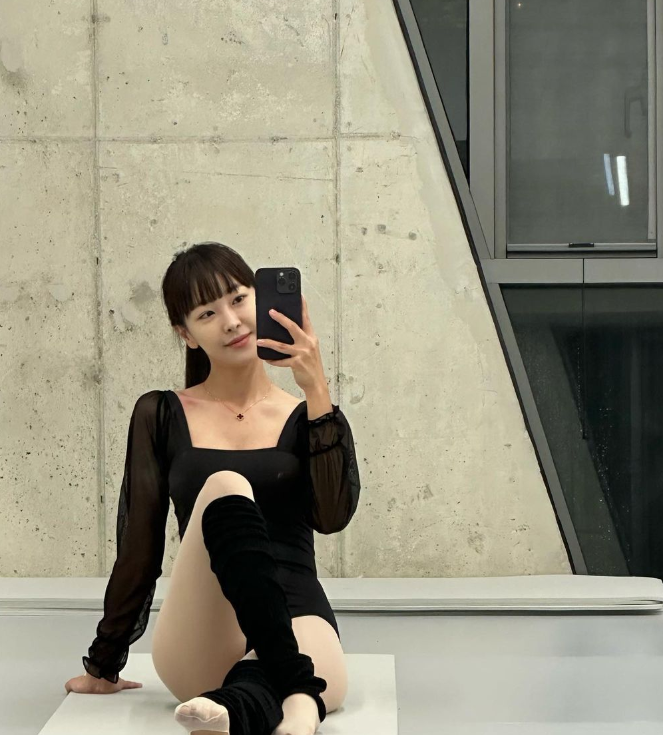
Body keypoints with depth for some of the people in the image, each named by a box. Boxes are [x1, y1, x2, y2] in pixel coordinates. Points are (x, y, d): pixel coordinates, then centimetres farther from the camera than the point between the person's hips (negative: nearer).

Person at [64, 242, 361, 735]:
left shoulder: (305, 416, 12)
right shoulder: (161, 415, 12)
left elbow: (333, 516, -6)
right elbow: (138, 547, 14)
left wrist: (316, 391, -10)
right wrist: (104, 665, 16)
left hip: (294, 621, 0)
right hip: (198, 641, 0)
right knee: (225, 488, -32)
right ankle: (297, 695, -46)